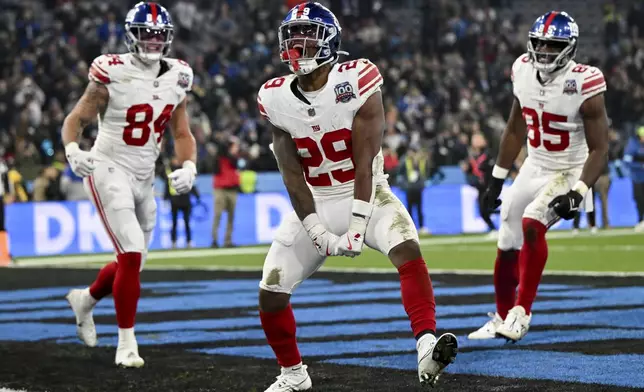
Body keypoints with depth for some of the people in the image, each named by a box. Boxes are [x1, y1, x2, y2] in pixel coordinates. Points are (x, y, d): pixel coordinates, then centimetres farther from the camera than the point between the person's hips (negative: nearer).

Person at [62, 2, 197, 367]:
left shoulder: (176, 78, 3)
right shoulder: (113, 73, -13)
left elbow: (182, 135, 10)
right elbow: (76, 119, -8)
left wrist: (188, 167, -9)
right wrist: (73, 150, -28)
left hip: (145, 178, 6)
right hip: (110, 170, -6)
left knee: (132, 263, 14)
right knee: (132, 254, -16)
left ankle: (86, 299, 44)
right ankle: (127, 343, -4)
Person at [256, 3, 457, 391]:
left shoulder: (357, 82, -17)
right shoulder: (276, 99, -7)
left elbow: (365, 164, -19)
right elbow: (292, 175, -8)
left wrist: (357, 227, -26)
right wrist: (318, 234, -17)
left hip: (366, 195, -3)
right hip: (315, 204, 3)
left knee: (407, 248, -32)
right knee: (271, 294, -2)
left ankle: (427, 349, -43)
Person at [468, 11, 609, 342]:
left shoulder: (583, 85, -22)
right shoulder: (524, 72, -5)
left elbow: (599, 149, -18)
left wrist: (578, 194, -30)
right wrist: (497, 179, 11)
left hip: (569, 174, -6)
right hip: (533, 169, 6)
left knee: (531, 225, -30)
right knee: (507, 249, 11)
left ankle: (521, 313, -21)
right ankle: (501, 319, 32)